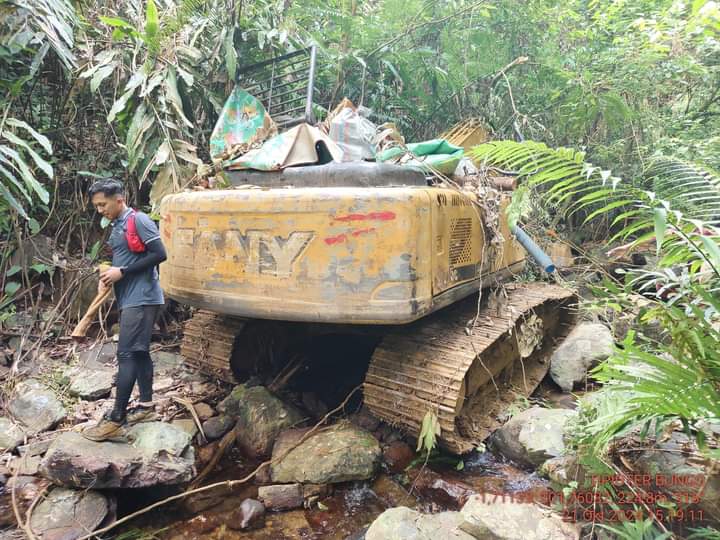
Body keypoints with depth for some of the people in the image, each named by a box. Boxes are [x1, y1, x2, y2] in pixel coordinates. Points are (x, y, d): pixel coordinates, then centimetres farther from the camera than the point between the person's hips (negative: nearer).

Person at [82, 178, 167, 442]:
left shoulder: (139, 220, -11)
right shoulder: (117, 226, 17)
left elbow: (159, 254, -18)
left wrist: (122, 272, -17)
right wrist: (108, 275, 4)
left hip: (141, 298, -10)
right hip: (129, 298, 10)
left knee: (126, 354, -10)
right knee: (139, 351, 13)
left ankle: (115, 421, -8)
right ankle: (146, 404, 23)